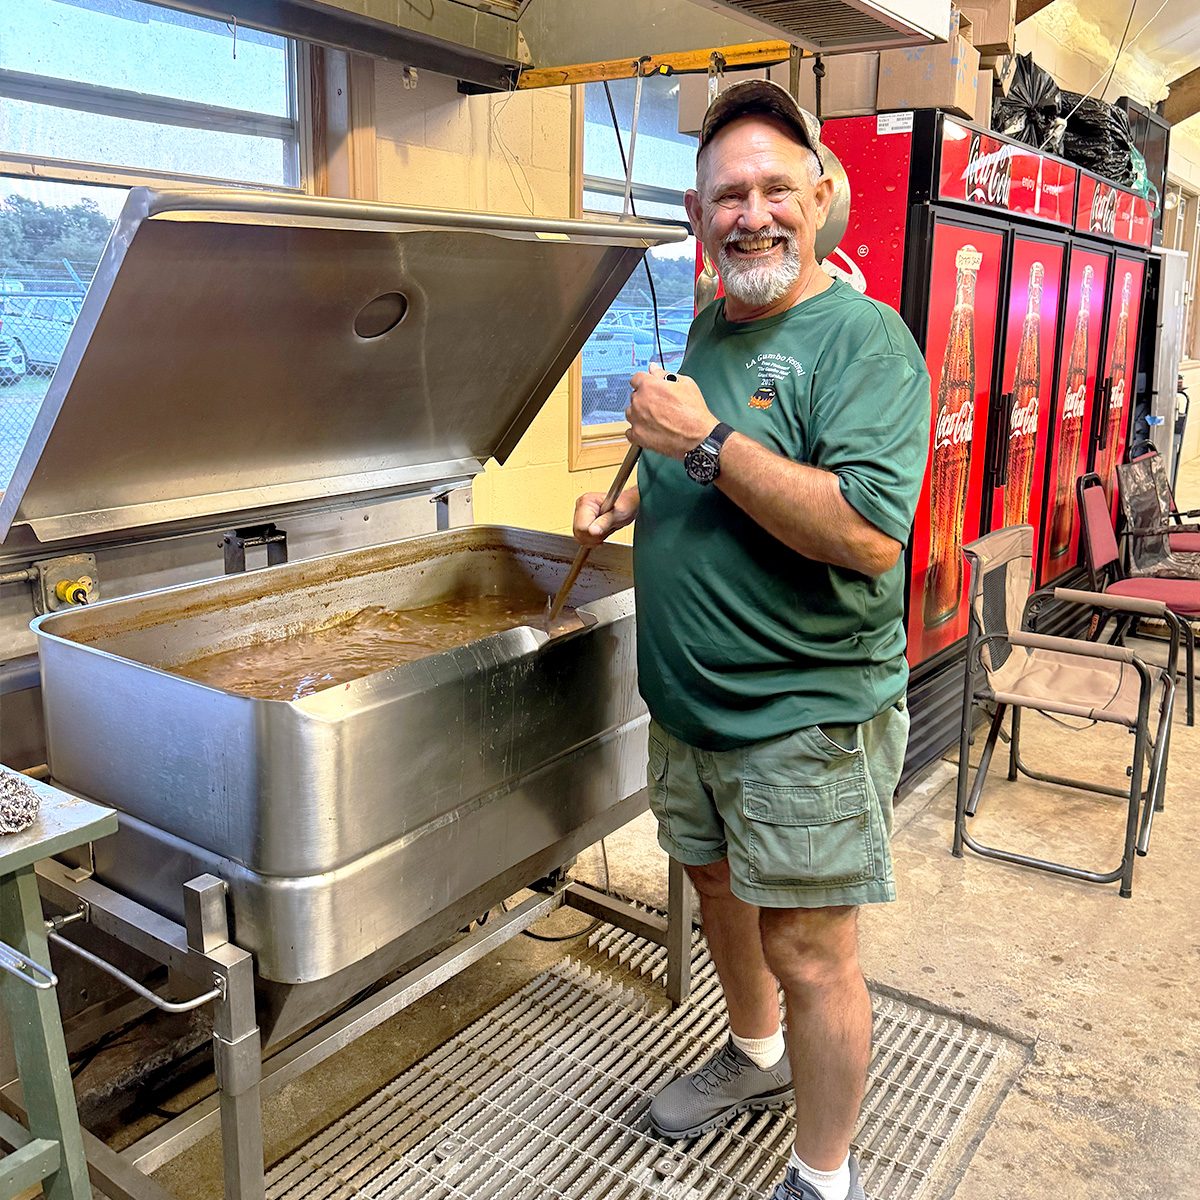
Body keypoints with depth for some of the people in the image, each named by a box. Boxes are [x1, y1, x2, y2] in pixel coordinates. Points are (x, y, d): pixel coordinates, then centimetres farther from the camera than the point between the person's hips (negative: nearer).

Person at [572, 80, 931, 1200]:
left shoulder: (863, 338, -15)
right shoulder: (709, 327, 9)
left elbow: (868, 531, -28)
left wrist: (704, 441, -26)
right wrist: (627, 501, 6)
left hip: (808, 710, -8)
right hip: (689, 695, 8)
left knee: (809, 955, 3)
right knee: (715, 881, 23)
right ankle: (757, 1055, 50)